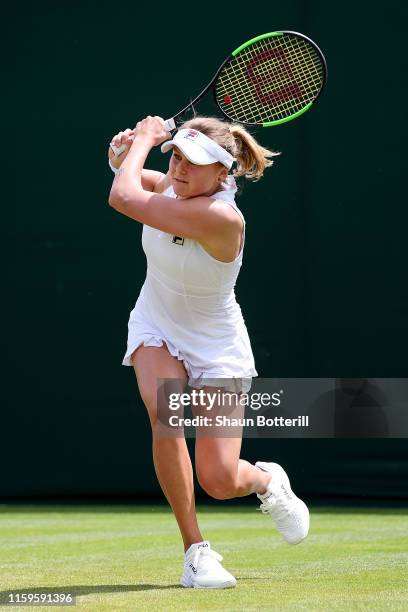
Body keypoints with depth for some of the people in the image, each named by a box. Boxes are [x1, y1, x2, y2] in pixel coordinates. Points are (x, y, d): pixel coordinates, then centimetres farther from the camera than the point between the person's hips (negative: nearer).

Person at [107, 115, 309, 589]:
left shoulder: (220, 217, -33)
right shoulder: (175, 184, -12)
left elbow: (122, 199, -36)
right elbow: (128, 179, 13)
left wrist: (145, 137, -21)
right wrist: (125, 149, -10)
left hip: (215, 346, -5)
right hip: (156, 330, 5)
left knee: (219, 483, -7)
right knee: (164, 412, -28)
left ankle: (266, 480, 33)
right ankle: (196, 550, -15)